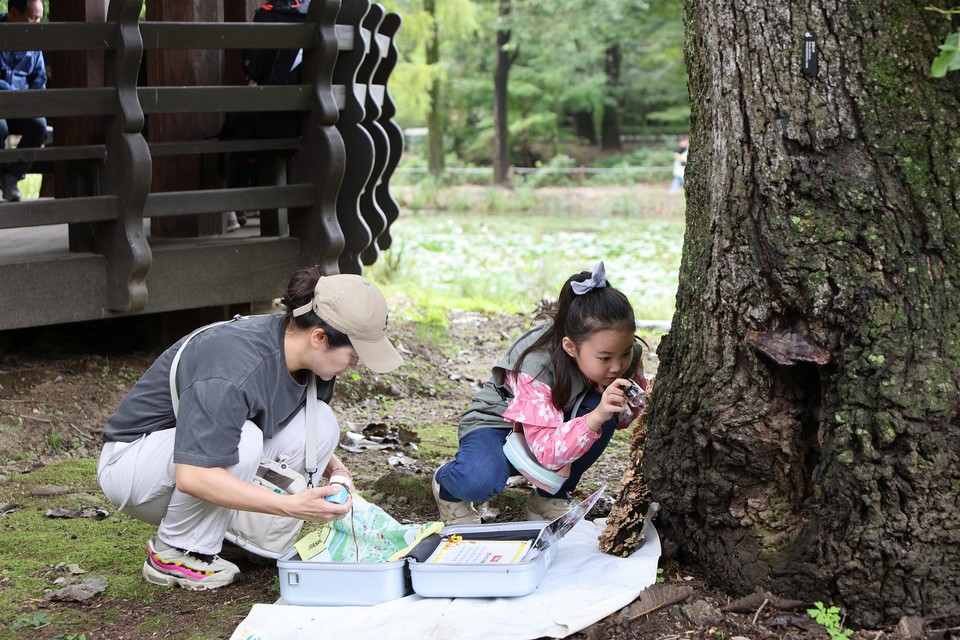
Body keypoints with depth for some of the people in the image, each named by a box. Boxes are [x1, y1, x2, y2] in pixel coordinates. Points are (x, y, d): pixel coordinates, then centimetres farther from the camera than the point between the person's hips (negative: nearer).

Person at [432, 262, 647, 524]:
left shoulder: (624, 355, -19)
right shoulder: (536, 366, -35)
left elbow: (626, 418, -3)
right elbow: (548, 452, -39)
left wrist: (628, 405, -28)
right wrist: (596, 417, -53)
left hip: (559, 427, 6)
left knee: (602, 410, -27)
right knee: (480, 482, -39)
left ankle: (551, 497, -6)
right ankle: (448, 487, 1)